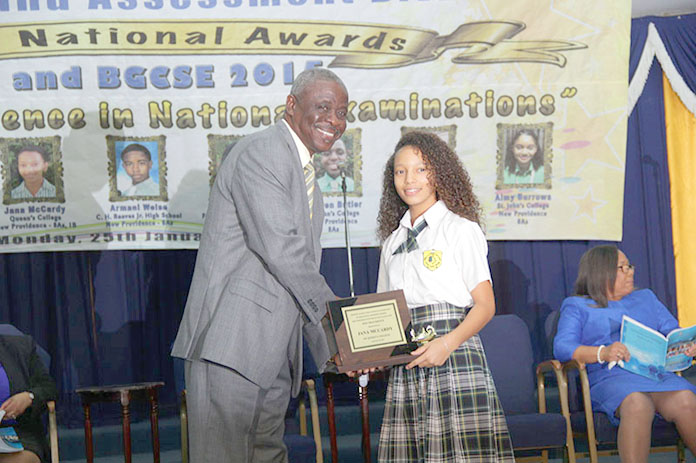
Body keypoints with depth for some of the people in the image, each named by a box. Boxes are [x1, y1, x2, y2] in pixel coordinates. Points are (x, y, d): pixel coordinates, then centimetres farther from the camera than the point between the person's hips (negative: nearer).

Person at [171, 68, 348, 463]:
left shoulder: (305, 174, 22)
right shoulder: (260, 153, -9)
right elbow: (279, 248, -19)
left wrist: (335, 348, 13)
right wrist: (328, 305, -9)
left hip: (274, 351, 10)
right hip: (231, 340, -10)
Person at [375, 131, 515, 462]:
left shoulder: (460, 229, 3)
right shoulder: (393, 240, 20)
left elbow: (485, 305, -4)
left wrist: (447, 343, -19)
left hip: (454, 358, -5)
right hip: (405, 365, 5)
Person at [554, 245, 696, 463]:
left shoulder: (646, 298, 31)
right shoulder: (577, 306, 16)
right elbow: (562, 347, -1)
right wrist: (602, 353, -20)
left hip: (658, 372, 3)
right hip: (610, 377, -3)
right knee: (637, 403, -38)